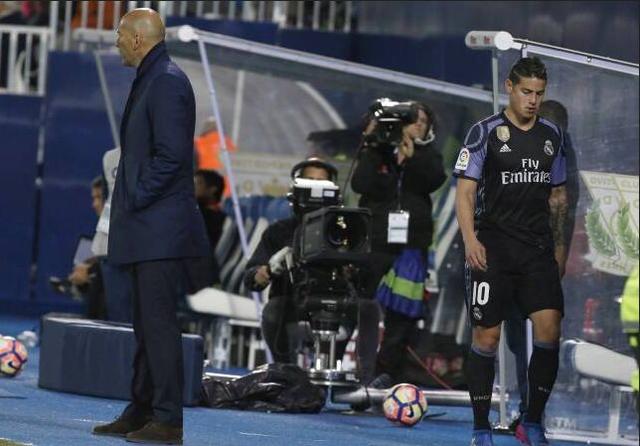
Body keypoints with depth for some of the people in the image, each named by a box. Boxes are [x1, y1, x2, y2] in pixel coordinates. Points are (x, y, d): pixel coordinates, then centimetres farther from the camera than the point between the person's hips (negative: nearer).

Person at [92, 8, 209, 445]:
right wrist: (127, 203, 15)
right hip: (145, 228, 11)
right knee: (147, 324, 14)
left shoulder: (168, 82, -14)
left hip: (160, 227, -11)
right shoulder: (149, 80, 17)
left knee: (159, 323, -10)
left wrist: (135, 200, -15)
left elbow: (170, 155, -21)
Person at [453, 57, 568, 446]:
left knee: (549, 329, -9)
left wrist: (560, 246, 16)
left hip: (539, 248, 4)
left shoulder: (552, 135, 12)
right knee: (487, 336, -2)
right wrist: (470, 239, -19)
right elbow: (465, 190, -7)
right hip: (494, 249, -4)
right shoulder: (486, 132, -3)